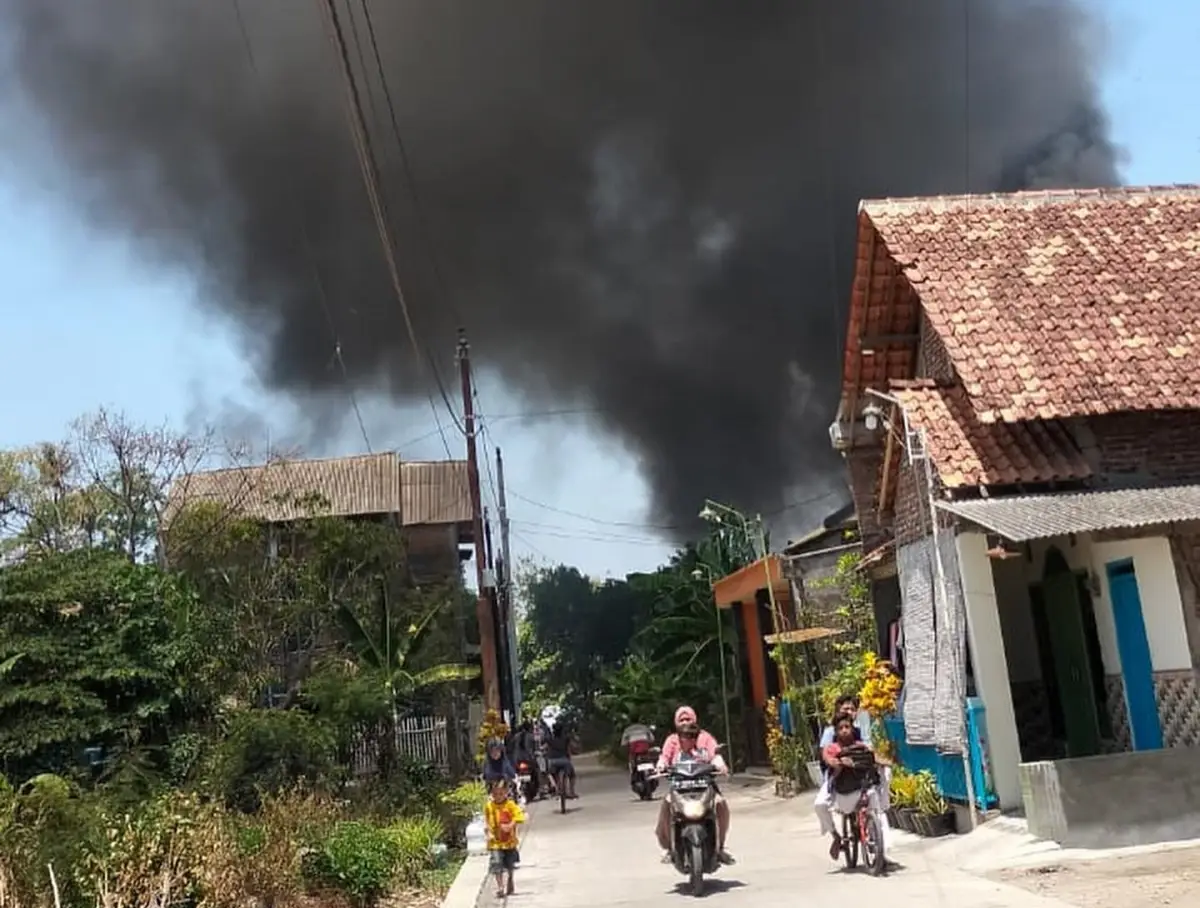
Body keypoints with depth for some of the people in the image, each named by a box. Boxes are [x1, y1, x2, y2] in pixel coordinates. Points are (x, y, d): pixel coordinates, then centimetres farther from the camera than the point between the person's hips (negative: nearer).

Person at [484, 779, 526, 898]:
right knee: (497, 865, -13)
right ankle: (500, 887, -5)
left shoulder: (510, 805, -11)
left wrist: (510, 826, -28)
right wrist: (489, 833, -3)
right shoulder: (489, 806, -5)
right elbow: (487, 822, 6)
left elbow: (519, 817, -18)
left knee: (510, 865, 17)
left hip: (509, 840, 0)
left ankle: (510, 884, 41)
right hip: (495, 842, 0)